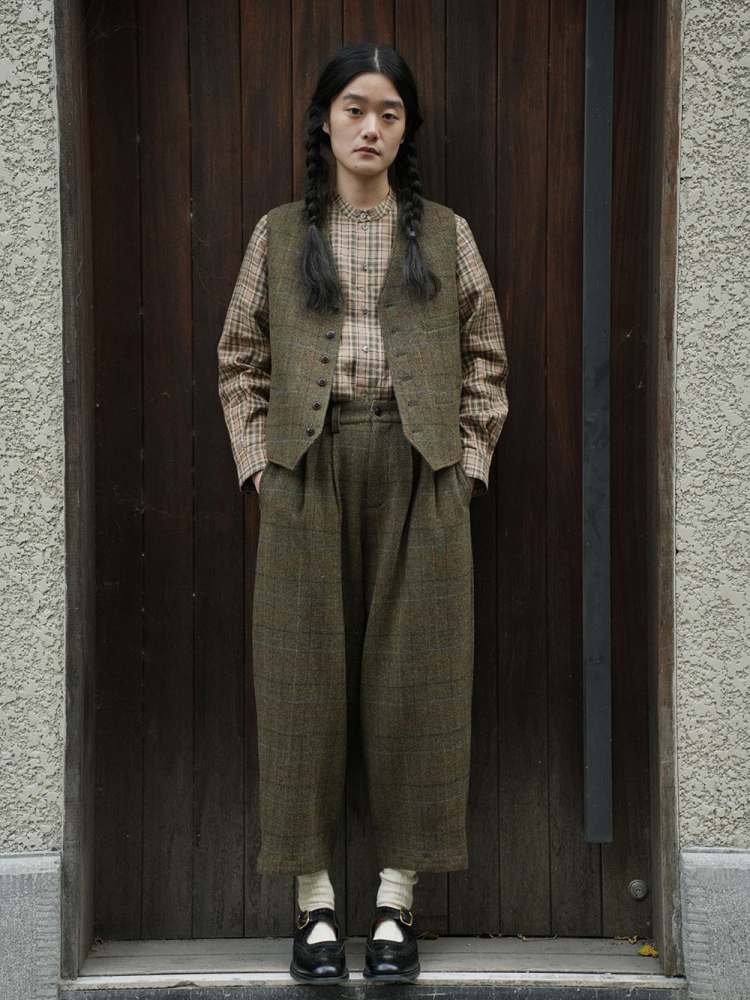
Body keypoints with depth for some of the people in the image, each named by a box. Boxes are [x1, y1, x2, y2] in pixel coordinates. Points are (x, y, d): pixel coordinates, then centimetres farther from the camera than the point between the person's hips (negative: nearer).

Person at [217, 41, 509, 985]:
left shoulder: (445, 234, 9)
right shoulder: (279, 233, 9)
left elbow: (486, 360, 8)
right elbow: (240, 360, 9)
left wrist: (469, 465, -1)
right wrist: (259, 463, -1)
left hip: (419, 479, 0)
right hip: (307, 473, 0)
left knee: (414, 677, 1)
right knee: (305, 677, 1)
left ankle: (397, 900, 12)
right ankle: (315, 902, 11)